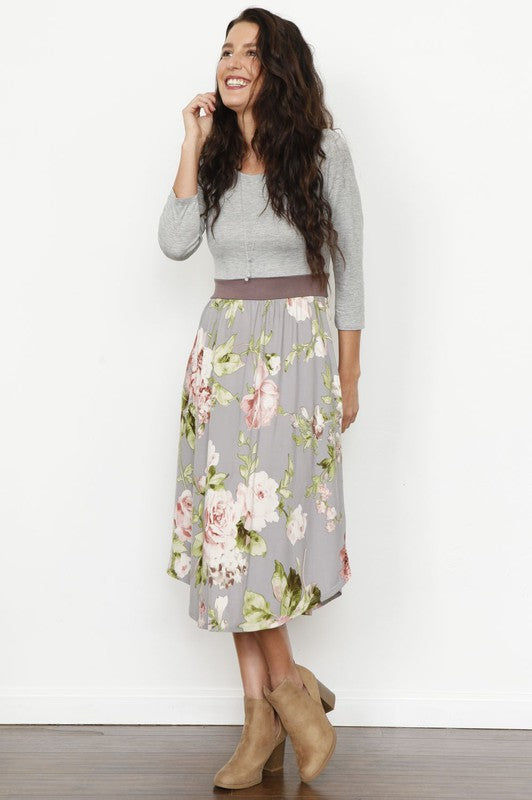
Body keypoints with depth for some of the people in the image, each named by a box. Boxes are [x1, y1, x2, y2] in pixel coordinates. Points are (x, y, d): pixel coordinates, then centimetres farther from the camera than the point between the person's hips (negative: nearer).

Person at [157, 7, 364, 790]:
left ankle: (281, 686, 9)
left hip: (298, 346, -4)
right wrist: (195, 143, -3)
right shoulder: (214, 155, 11)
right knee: (231, 522, 1)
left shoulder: (322, 150, -1)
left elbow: (348, 266, 1)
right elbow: (175, 243, -4)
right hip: (224, 344, 5)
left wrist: (349, 376, 0)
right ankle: (266, 711, 9)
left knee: (258, 518, -11)